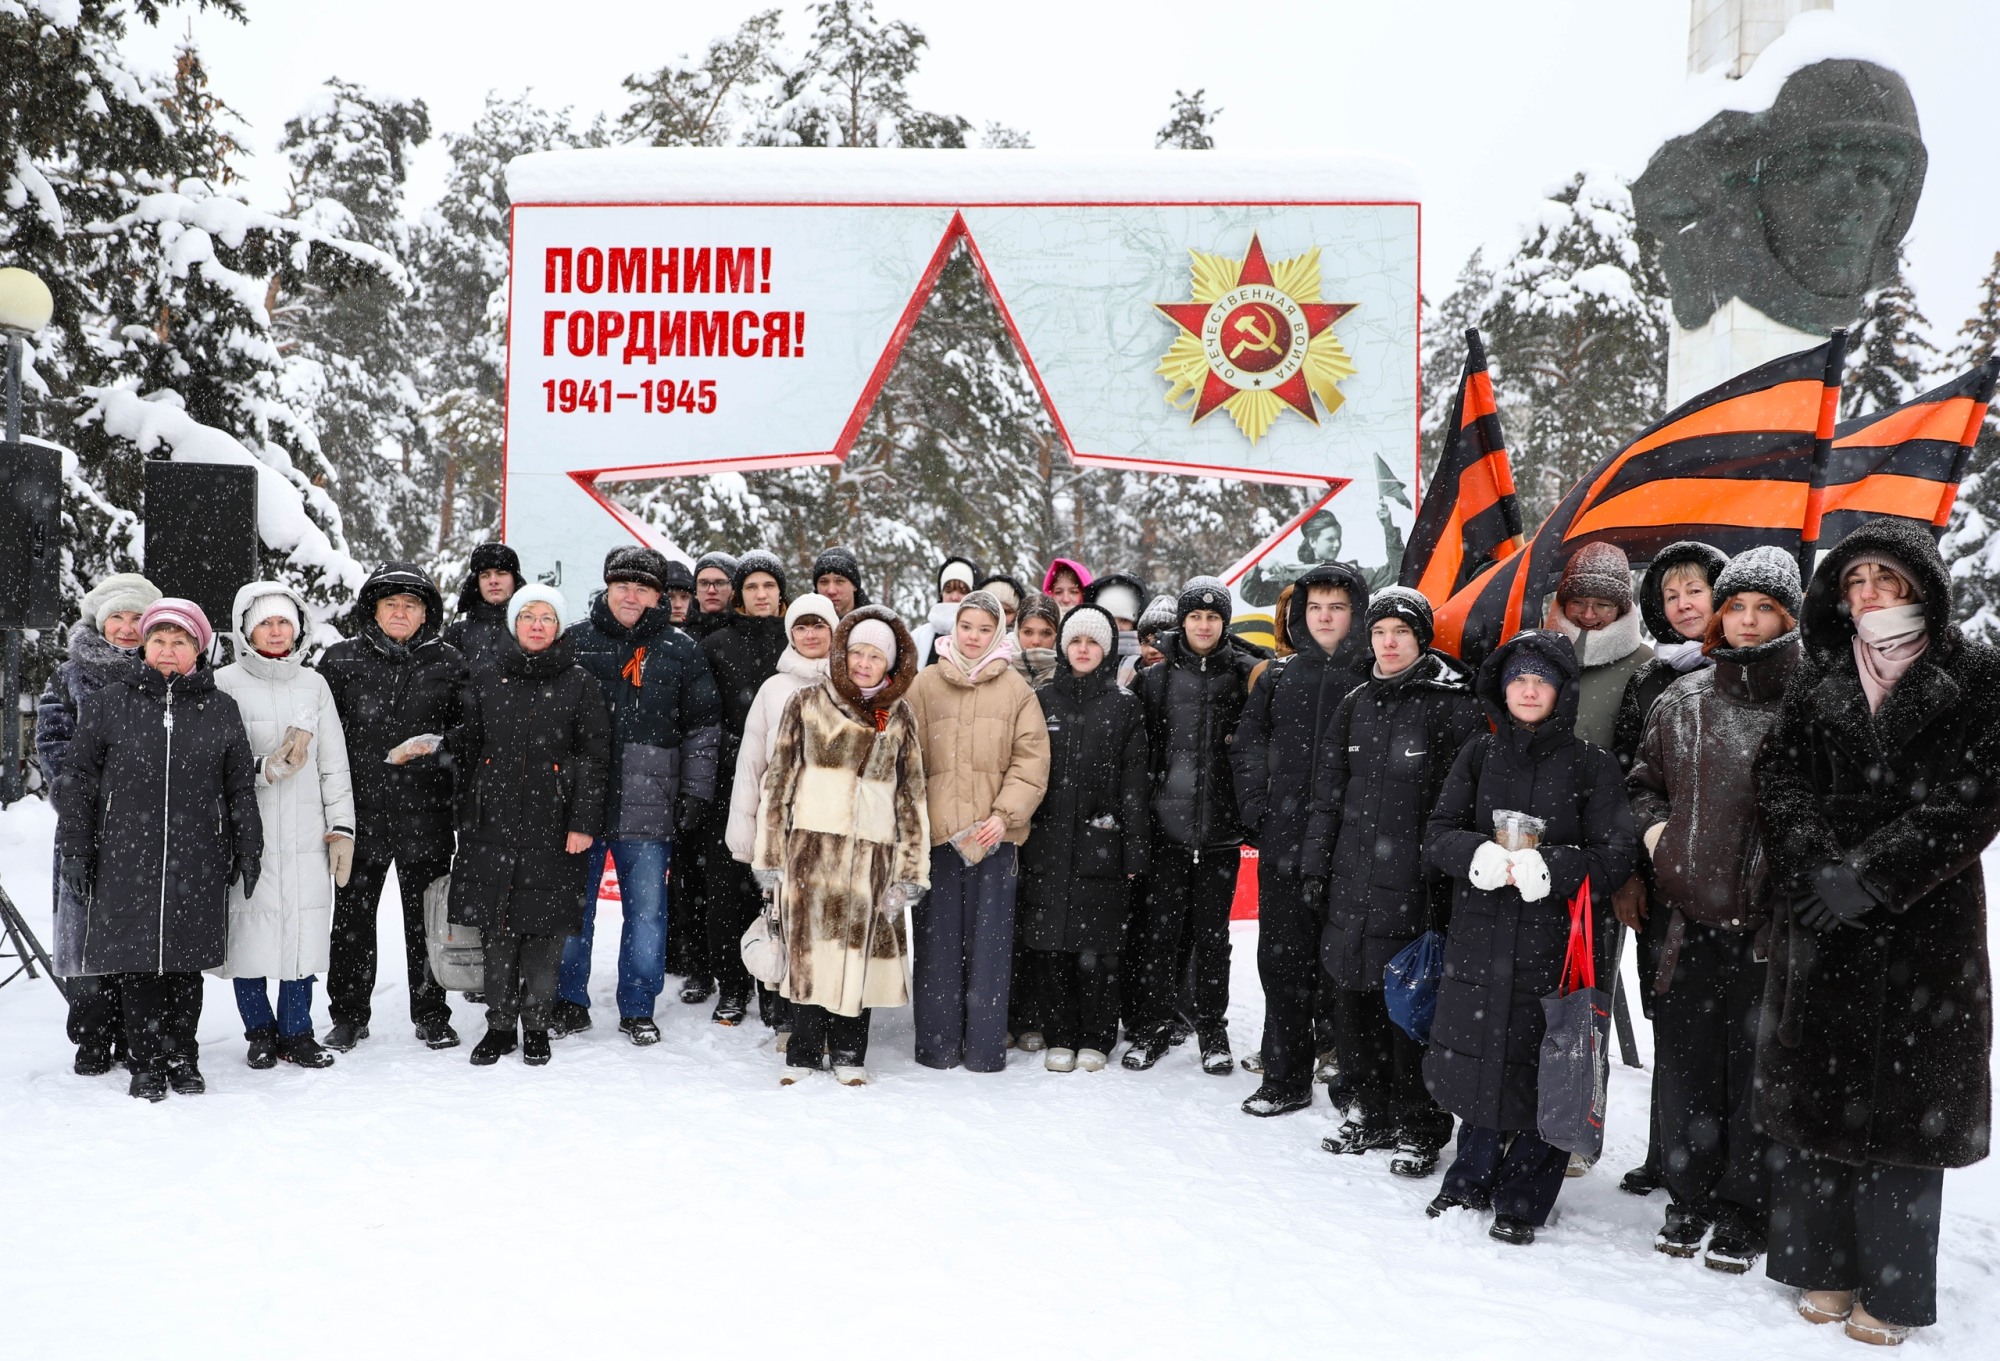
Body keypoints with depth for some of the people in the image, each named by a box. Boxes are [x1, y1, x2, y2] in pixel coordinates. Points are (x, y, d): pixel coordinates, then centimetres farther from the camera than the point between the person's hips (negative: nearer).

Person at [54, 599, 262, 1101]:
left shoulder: (220, 710, 7)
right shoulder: (108, 704, 5)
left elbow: (241, 787, 11)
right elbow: (76, 780, 7)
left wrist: (248, 850, 9)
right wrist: (74, 850, 2)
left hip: (198, 862, 1)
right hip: (126, 859, 0)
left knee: (186, 961, 7)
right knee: (137, 961, 1)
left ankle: (182, 1058, 19)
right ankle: (147, 1064, 13)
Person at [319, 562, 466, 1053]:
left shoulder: (447, 663, 4)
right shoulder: (341, 660, 3)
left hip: (426, 813, 0)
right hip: (360, 811, 0)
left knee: (427, 918, 9)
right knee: (353, 915, 9)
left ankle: (432, 1015, 21)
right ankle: (349, 1015, 24)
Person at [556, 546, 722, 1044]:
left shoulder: (682, 651, 5)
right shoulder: (574, 640, 5)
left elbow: (703, 727, 7)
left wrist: (695, 794, 2)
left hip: (648, 807, 0)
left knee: (647, 910, 4)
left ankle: (638, 1008, 18)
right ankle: (568, 1002, 24)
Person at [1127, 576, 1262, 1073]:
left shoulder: (1245, 676, 3)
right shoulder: (1155, 678, 4)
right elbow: (1139, 752, 4)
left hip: (1221, 827, 0)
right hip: (1167, 825, 0)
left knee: (1213, 933, 9)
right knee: (1161, 930, 4)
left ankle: (1213, 1031, 22)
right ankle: (1151, 1028, 17)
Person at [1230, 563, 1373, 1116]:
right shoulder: (1278, 677, 13)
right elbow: (1246, 747, 16)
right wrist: (1256, 809, 6)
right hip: (1284, 846, 4)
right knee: (1283, 962, 7)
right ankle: (1285, 1079, 18)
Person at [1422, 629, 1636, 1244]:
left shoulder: (1591, 764, 0)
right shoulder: (1479, 756, 9)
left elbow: (1613, 858, -5)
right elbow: (1438, 831, 3)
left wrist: (1548, 868, -22)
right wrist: (1480, 855, -18)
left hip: (1554, 939, -3)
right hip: (1479, 938, 3)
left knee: (1540, 1067, 0)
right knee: (1476, 1057, 9)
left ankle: (1522, 1201, 19)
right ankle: (1472, 1181, 30)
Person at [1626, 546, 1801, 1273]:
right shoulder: (1683, 700, 10)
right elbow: (1642, 780, 22)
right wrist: (1654, 830, 6)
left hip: (1773, 919, -3)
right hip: (1691, 915, 4)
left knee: (1757, 1067, 4)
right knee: (1684, 1062, 10)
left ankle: (1742, 1210, 20)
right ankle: (1691, 1194, 26)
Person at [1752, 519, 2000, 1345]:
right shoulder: (1818, 683, 11)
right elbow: (1779, 782, 4)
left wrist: (1872, 877, -13)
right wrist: (1820, 870, -12)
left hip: (1925, 922, -3)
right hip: (1821, 921, 3)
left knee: (1906, 1093, 1)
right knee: (1817, 1084, 5)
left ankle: (1892, 1288, 11)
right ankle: (1826, 1268, 17)